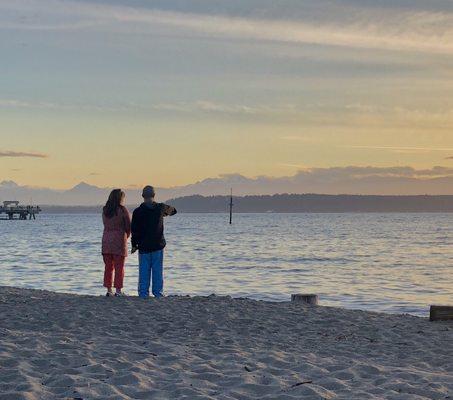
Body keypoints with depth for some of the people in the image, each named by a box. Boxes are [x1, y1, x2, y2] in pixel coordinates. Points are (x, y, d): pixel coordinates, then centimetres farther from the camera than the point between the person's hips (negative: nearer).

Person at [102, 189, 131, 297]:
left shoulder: (105, 210, 5)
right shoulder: (122, 210, -9)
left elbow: (105, 225, 7)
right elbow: (129, 226, -5)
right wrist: (126, 236, 14)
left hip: (106, 240, 5)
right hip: (119, 240, -5)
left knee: (108, 267, 10)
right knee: (119, 267, 1)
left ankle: (109, 290, 11)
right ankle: (118, 290, 1)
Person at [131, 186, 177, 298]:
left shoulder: (137, 212, -9)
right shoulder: (160, 207, -3)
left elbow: (135, 231, -6)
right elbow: (173, 210, 19)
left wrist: (134, 245, 5)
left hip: (143, 246, -1)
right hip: (158, 245, 1)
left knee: (144, 271, 6)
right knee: (158, 270, 7)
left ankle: (143, 293, 6)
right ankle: (158, 293, 8)